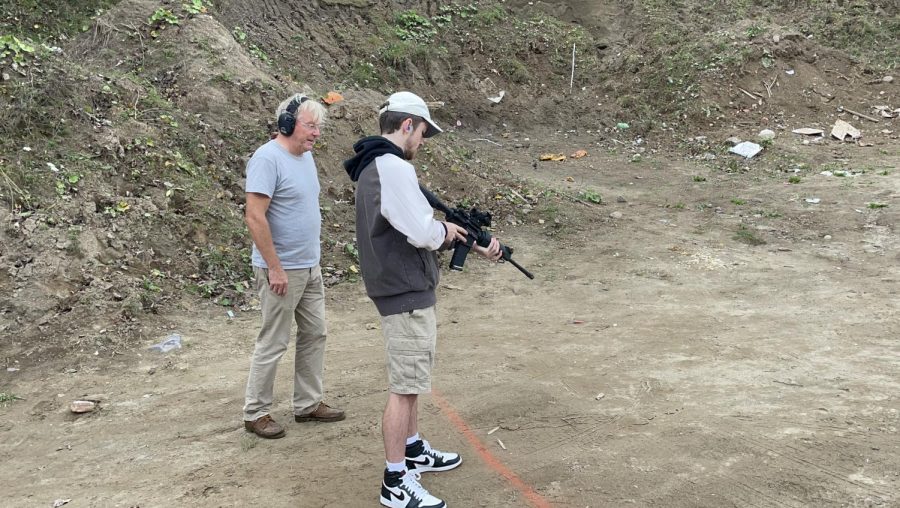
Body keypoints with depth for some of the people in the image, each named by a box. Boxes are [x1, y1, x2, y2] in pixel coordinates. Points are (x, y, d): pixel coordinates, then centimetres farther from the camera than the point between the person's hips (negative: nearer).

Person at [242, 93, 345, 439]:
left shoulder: (306, 155, 9)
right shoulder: (268, 158, -18)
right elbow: (255, 217, -23)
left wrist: (311, 259, 18)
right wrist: (275, 268, -21)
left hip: (310, 268, 9)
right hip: (282, 271, -9)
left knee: (314, 335, 15)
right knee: (273, 344, 1)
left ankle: (308, 404, 27)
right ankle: (255, 413, 15)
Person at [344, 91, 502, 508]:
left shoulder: (374, 165, 13)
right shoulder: (394, 167, -20)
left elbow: (415, 228, 16)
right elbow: (422, 232, -24)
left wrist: (475, 245, 12)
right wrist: (448, 231, -1)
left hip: (401, 288, 11)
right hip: (407, 292, -11)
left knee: (409, 379, 22)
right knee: (406, 386, -3)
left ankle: (413, 450, 38)